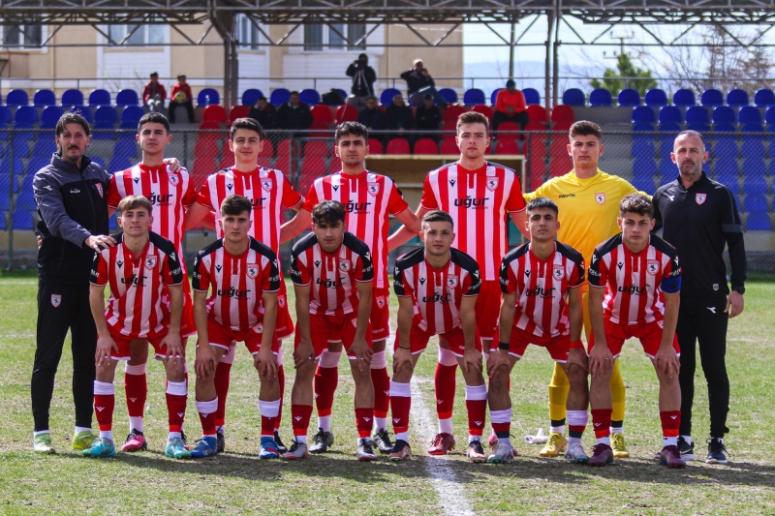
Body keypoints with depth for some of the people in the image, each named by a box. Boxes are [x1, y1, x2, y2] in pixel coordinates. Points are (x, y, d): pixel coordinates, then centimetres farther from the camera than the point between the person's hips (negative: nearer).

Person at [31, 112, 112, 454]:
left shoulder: (97, 174, 14)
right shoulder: (46, 178, -3)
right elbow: (57, 219, -19)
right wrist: (86, 237, -37)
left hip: (92, 278, 5)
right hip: (57, 278, -5)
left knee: (87, 357, 7)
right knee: (47, 357, -1)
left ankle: (83, 431, 13)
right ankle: (41, 432, 3)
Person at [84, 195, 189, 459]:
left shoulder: (165, 249, -24)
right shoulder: (107, 251, -22)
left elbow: (175, 291, -12)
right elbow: (95, 292, -11)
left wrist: (173, 332, -13)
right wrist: (103, 334, -12)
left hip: (159, 320, -1)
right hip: (120, 320, 1)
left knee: (176, 367, -11)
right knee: (103, 367, -8)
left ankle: (175, 438, -2)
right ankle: (105, 439, 0)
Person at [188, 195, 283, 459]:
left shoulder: (265, 257, -22)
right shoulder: (206, 257, -20)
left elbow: (270, 304, -16)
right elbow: (199, 302, -13)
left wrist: (265, 346, -19)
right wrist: (203, 345, -18)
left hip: (256, 322, -1)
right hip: (218, 320, 1)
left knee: (269, 372, -13)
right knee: (204, 370, -14)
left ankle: (268, 439, -2)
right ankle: (209, 438, -3)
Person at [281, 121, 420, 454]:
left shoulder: (383, 186, 8)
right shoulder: (323, 186, 9)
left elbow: (413, 224, 15)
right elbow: (299, 224, 11)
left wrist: (389, 246, 6)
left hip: (374, 284, 0)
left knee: (376, 354, 3)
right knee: (329, 354, 2)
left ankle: (381, 429, 9)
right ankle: (323, 429, 8)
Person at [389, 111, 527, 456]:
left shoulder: (505, 179, 5)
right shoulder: (438, 179, 7)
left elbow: (526, 226, 12)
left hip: (493, 282, -1)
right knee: (448, 356, 2)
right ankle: (444, 431, 9)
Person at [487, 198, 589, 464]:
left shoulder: (572, 260, -20)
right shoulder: (513, 261, -23)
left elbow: (574, 305, -11)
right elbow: (508, 306, -14)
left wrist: (574, 347, -11)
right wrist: (502, 349, -14)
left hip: (559, 327, 1)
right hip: (522, 324, -1)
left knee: (579, 372, -11)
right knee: (497, 373, -14)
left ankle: (575, 443, -1)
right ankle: (503, 444, -5)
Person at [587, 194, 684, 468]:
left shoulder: (667, 255, -25)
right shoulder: (604, 253, -27)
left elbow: (672, 303, -15)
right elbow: (595, 300, -16)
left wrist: (666, 345, -16)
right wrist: (599, 343, -17)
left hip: (652, 318, 0)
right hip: (613, 318, 0)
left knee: (669, 372, -10)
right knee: (599, 371, -11)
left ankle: (670, 446, -4)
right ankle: (602, 444, -4)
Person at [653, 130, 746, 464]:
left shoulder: (719, 195, 0)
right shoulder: (663, 196, 10)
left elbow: (735, 244, -1)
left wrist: (737, 289, -8)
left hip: (711, 296, -3)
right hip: (673, 297, 3)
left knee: (714, 369, -1)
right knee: (680, 369, 6)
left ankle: (717, 441, 2)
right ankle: (682, 439, 12)